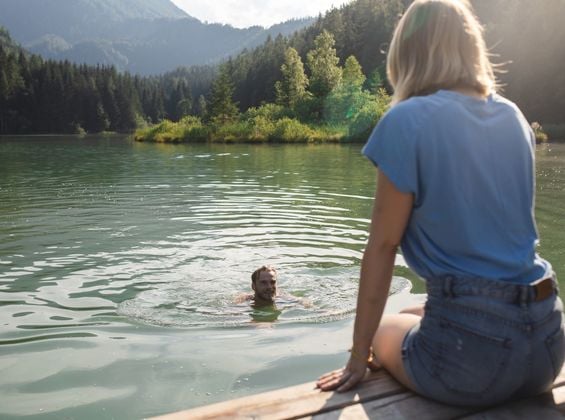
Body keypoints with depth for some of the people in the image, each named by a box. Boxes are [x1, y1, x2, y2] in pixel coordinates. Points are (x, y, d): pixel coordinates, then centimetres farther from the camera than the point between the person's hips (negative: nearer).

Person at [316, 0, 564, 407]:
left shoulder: (408, 121, -12)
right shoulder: (513, 117, 8)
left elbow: (383, 244, -10)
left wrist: (359, 357, -1)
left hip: (473, 348, -6)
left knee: (384, 330, 26)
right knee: (412, 314, 32)